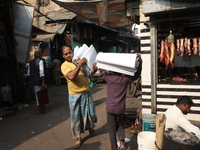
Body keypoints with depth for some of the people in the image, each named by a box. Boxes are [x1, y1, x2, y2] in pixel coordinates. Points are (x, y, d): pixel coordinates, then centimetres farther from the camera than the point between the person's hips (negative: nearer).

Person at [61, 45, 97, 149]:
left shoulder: (80, 61, 8)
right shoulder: (64, 65, -9)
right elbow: (71, 76, -27)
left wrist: (94, 68, -4)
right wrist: (80, 65, -25)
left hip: (86, 93, 5)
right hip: (75, 96, -4)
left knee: (90, 112, 16)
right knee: (76, 117, 6)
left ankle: (90, 128, 45)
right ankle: (78, 138, 23)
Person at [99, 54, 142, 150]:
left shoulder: (109, 77, -8)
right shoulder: (126, 78, -6)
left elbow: (102, 70, 10)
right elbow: (137, 74, 8)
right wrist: (140, 62, 3)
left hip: (110, 108, -1)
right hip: (121, 108, 2)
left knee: (112, 128, 12)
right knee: (120, 125, 23)